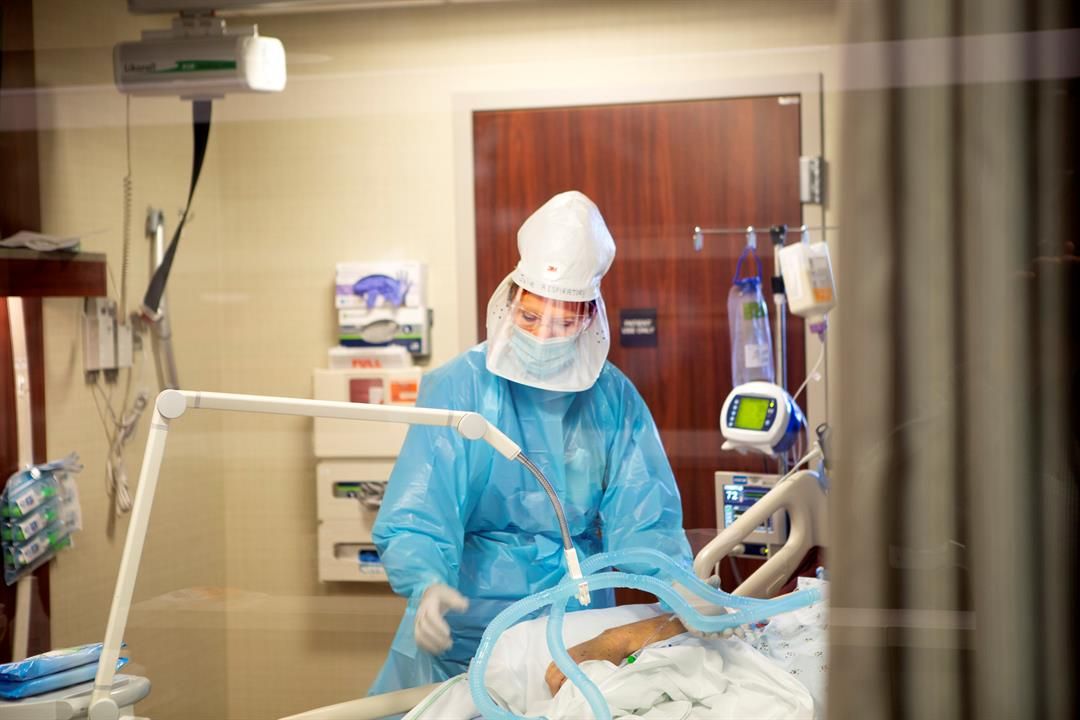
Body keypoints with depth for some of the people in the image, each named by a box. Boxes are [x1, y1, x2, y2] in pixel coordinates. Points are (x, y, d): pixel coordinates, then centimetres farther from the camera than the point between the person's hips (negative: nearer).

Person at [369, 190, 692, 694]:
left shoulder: (613, 398, 0)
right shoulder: (457, 388, -9)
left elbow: (642, 515, -6)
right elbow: (415, 516, -16)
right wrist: (428, 586, -36)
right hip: (467, 632, -2)